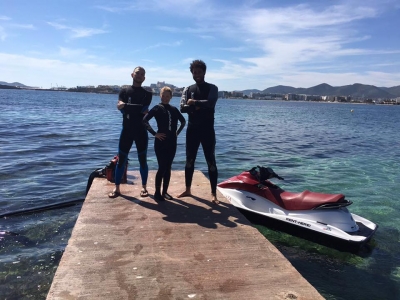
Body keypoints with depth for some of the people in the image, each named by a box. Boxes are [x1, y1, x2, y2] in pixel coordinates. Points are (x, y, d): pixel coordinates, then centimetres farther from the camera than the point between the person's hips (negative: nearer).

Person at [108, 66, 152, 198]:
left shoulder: (147, 94, 6)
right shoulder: (124, 91, 8)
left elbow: (144, 110, -9)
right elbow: (120, 107, -8)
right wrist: (140, 111, -20)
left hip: (141, 131, 0)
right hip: (127, 130, 0)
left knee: (142, 159, 3)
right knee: (121, 160, 1)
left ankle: (143, 187, 14)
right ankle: (117, 188, 9)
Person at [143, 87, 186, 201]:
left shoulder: (174, 109, 9)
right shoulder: (157, 108, -5)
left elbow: (183, 121, 23)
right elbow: (144, 120, -14)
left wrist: (178, 132, 11)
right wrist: (154, 133, -14)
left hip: (172, 142, 5)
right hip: (161, 142, -5)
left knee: (168, 167, 9)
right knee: (162, 167, -5)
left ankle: (165, 192, 19)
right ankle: (157, 192, 7)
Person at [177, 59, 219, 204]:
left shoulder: (212, 88, 0)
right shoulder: (188, 89, 8)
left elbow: (210, 103, -19)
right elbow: (182, 108, -6)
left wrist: (194, 103, -13)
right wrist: (198, 106, -17)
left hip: (207, 130, -3)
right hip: (192, 130, 3)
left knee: (211, 162, -1)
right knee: (189, 161, 10)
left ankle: (213, 194, 6)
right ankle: (188, 190, 24)